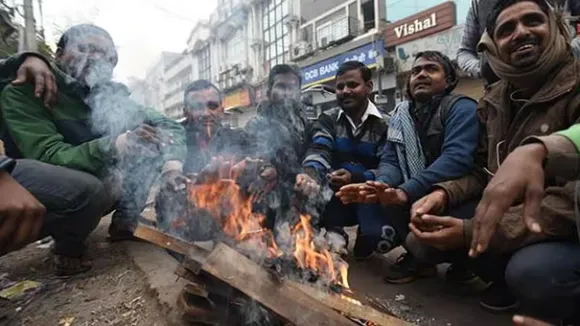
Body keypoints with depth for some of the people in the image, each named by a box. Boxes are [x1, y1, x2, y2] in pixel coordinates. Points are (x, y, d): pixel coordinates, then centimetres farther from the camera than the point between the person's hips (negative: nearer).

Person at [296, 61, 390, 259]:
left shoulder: (385, 124, -4)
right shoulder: (328, 120, 2)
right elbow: (319, 152, -15)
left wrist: (355, 179, -32)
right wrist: (310, 174, -40)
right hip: (336, 197, 2)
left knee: (379, 238, -27)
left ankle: (366, 238, 16)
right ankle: (334, 235, 12)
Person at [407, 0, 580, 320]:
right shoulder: (493, 102, 4)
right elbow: (482, 171, 9)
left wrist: (472, 232, -32)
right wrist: (443, 194, -14)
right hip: (508, 217, 6)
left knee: (531, 271, -36)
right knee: (424, 233, -5)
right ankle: (507, 276, 15)